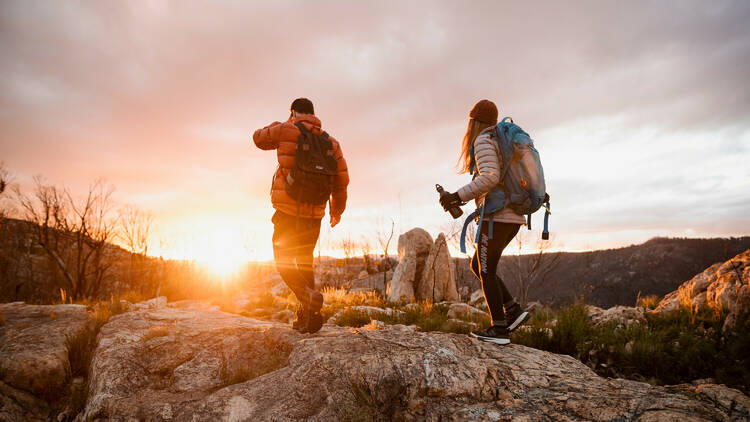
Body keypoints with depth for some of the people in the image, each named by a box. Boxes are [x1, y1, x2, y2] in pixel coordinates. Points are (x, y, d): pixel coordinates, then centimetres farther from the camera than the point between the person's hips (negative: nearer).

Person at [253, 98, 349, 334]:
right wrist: (337, 210, 19)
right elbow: (341, 180, 6)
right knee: (305, 263, 18)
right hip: (314, 215, 4)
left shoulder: (286, 131, -4)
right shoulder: (330, 142, 6)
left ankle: (308, 296, -19)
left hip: (287, 212, -4)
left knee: (284, 262, 8)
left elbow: (259, 138, 15)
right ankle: (306, 318, 16)